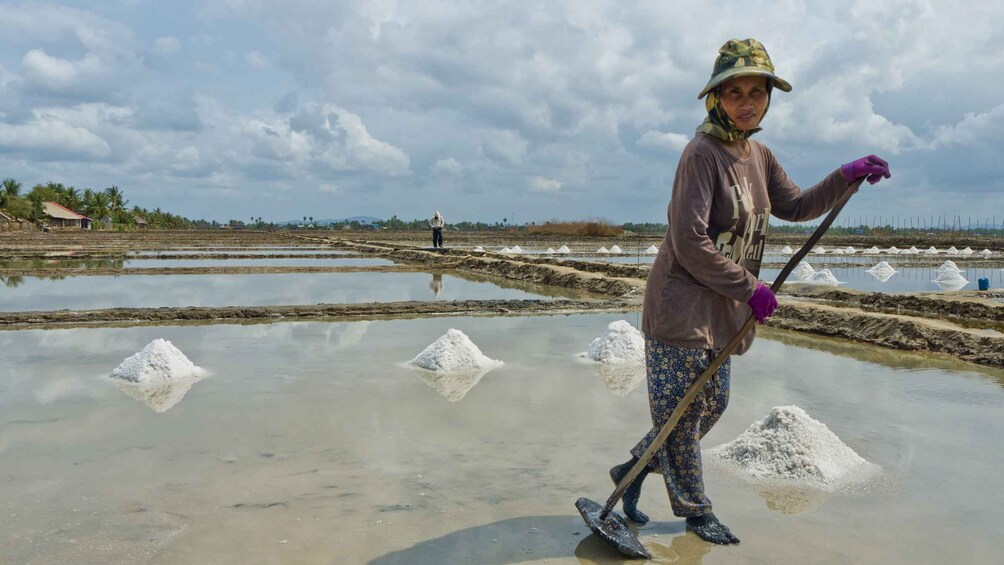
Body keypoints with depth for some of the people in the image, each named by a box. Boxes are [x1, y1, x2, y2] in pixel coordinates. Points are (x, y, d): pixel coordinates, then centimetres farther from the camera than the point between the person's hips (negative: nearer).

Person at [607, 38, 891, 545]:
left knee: (711, 406, 16)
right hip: (681, 305, -9)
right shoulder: (702, 153, -16)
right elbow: (690, 244, -22)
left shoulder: (758, 155, 11)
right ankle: (695, 512, 20)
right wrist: (750, 288, -16)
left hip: (721, 309, 9)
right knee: (681, 411, 3)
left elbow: (794, 207, 23)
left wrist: (848, 176, 11)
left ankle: (633, 469, 31)